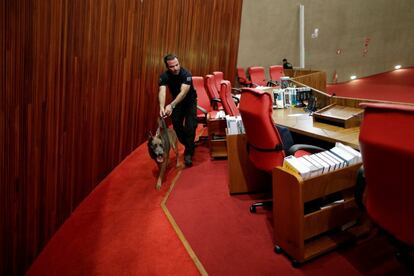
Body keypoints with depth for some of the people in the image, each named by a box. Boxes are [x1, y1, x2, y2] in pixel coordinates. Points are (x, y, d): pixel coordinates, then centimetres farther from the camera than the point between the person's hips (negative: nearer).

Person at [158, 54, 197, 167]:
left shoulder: (186, 74, -31)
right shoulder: (164, 76, -21)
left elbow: (183, 92, -43)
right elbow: (162, 92, -36)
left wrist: (171, 105, -57)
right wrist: (162, 107, -56)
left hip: (190, 101, -3)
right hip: (176, 101, 4)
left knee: (190, 126, -14)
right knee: (177, 125, 1)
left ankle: (188, 154, -5)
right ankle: (190, 146, 25)